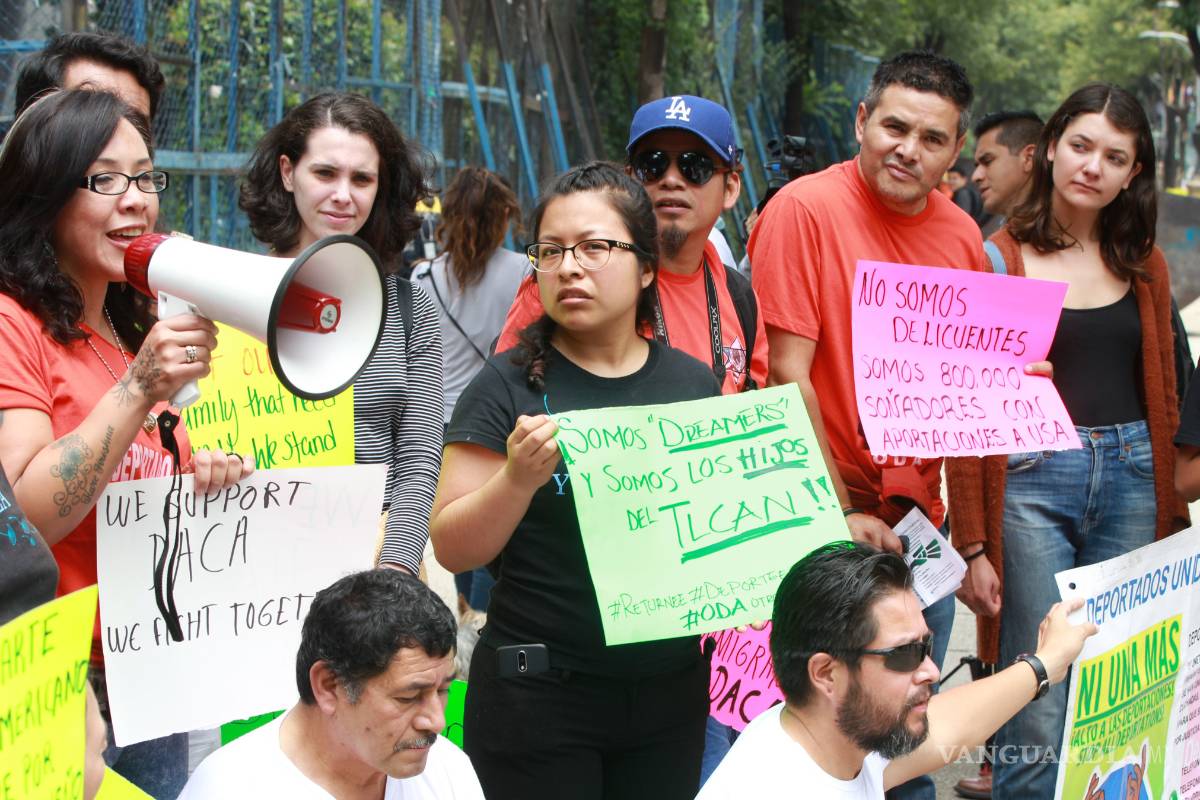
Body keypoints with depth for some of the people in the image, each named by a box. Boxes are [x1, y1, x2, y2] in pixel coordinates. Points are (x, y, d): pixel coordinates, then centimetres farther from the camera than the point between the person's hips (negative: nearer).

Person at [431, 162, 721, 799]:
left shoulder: (692, 382, 5)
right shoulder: (509, 386, -6)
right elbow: (453, 549, -9)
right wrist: (519, 477, -24)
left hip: (671, 691, 4)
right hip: (539, 693, -3)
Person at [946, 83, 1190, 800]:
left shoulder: (1145, 265, 12)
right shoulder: (998, 259, -1)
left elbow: (1164, 397, 15)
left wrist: (1174, 521, 8)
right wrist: (973, 546, -7)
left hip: (1131, 478, 4)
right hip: (1031, 479, -4)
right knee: (1037, 715, -5)